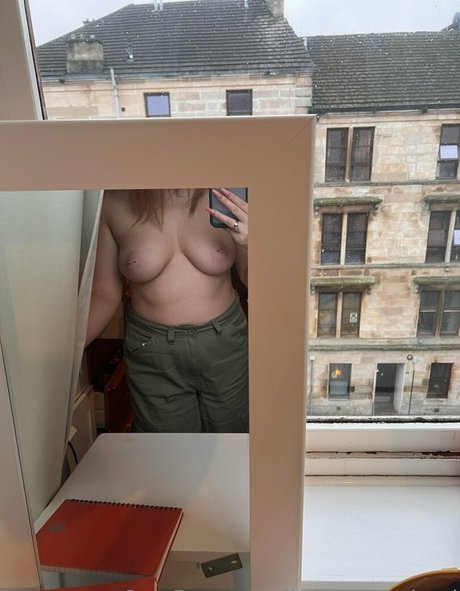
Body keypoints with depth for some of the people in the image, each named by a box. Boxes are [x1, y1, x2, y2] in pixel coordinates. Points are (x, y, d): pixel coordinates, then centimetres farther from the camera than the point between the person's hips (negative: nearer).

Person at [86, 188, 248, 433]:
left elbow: (247, 277, -2)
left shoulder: (223, 194, -10)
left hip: (225, 347, 1)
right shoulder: (115, 201, -9)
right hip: (152, 352, 0)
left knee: (230, 430, 23)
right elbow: (104, 294, -3)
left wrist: (251, 245, -23)